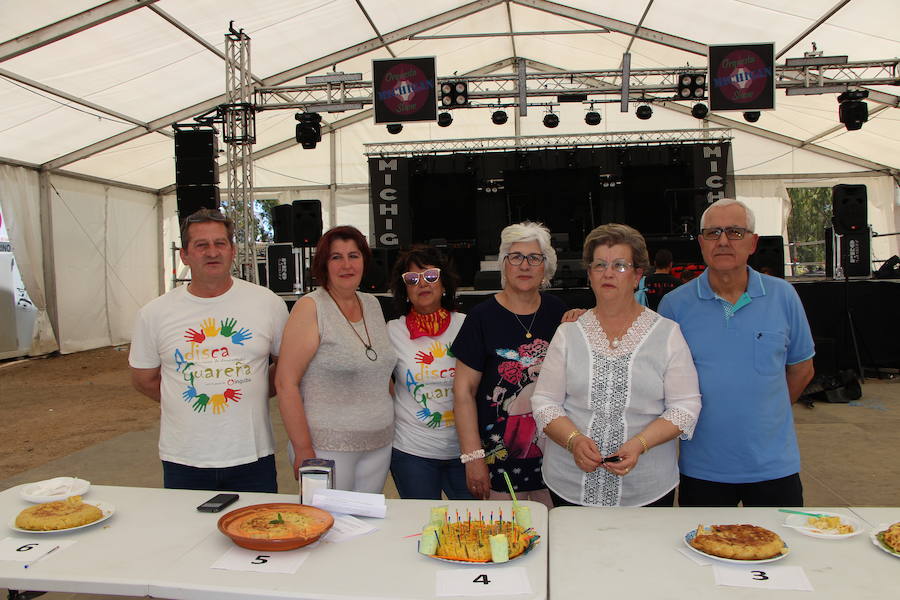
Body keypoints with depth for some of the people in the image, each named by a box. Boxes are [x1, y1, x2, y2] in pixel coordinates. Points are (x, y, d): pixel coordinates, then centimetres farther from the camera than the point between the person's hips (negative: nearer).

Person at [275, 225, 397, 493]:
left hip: (378, 445, 6)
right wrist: (303, 451, -17)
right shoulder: (310, 308, -10)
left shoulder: (373, 304, 9)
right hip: (327, 447, -6)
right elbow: (286, 383, -14)